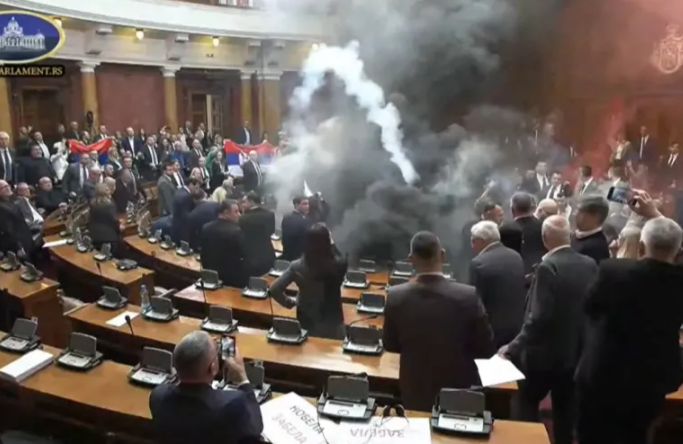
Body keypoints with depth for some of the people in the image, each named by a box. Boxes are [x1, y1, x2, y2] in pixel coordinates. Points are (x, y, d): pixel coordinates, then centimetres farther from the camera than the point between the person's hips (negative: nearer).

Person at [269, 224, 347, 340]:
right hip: (333, 324, -1)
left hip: (307, 324, 1)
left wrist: (289, 302, -4)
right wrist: (332, 244, 4)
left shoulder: (297, 267, -21)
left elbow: (274, 290, -19)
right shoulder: (339, 265, -23)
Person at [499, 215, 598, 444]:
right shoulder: (590, 264, -1)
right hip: (575, 351, 6)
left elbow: (539, 317, -26)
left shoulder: (548, 267, -22)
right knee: (564, 410, 18)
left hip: (545, 353, -6)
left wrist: (513, 347, -19)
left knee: (527, 403, 13)